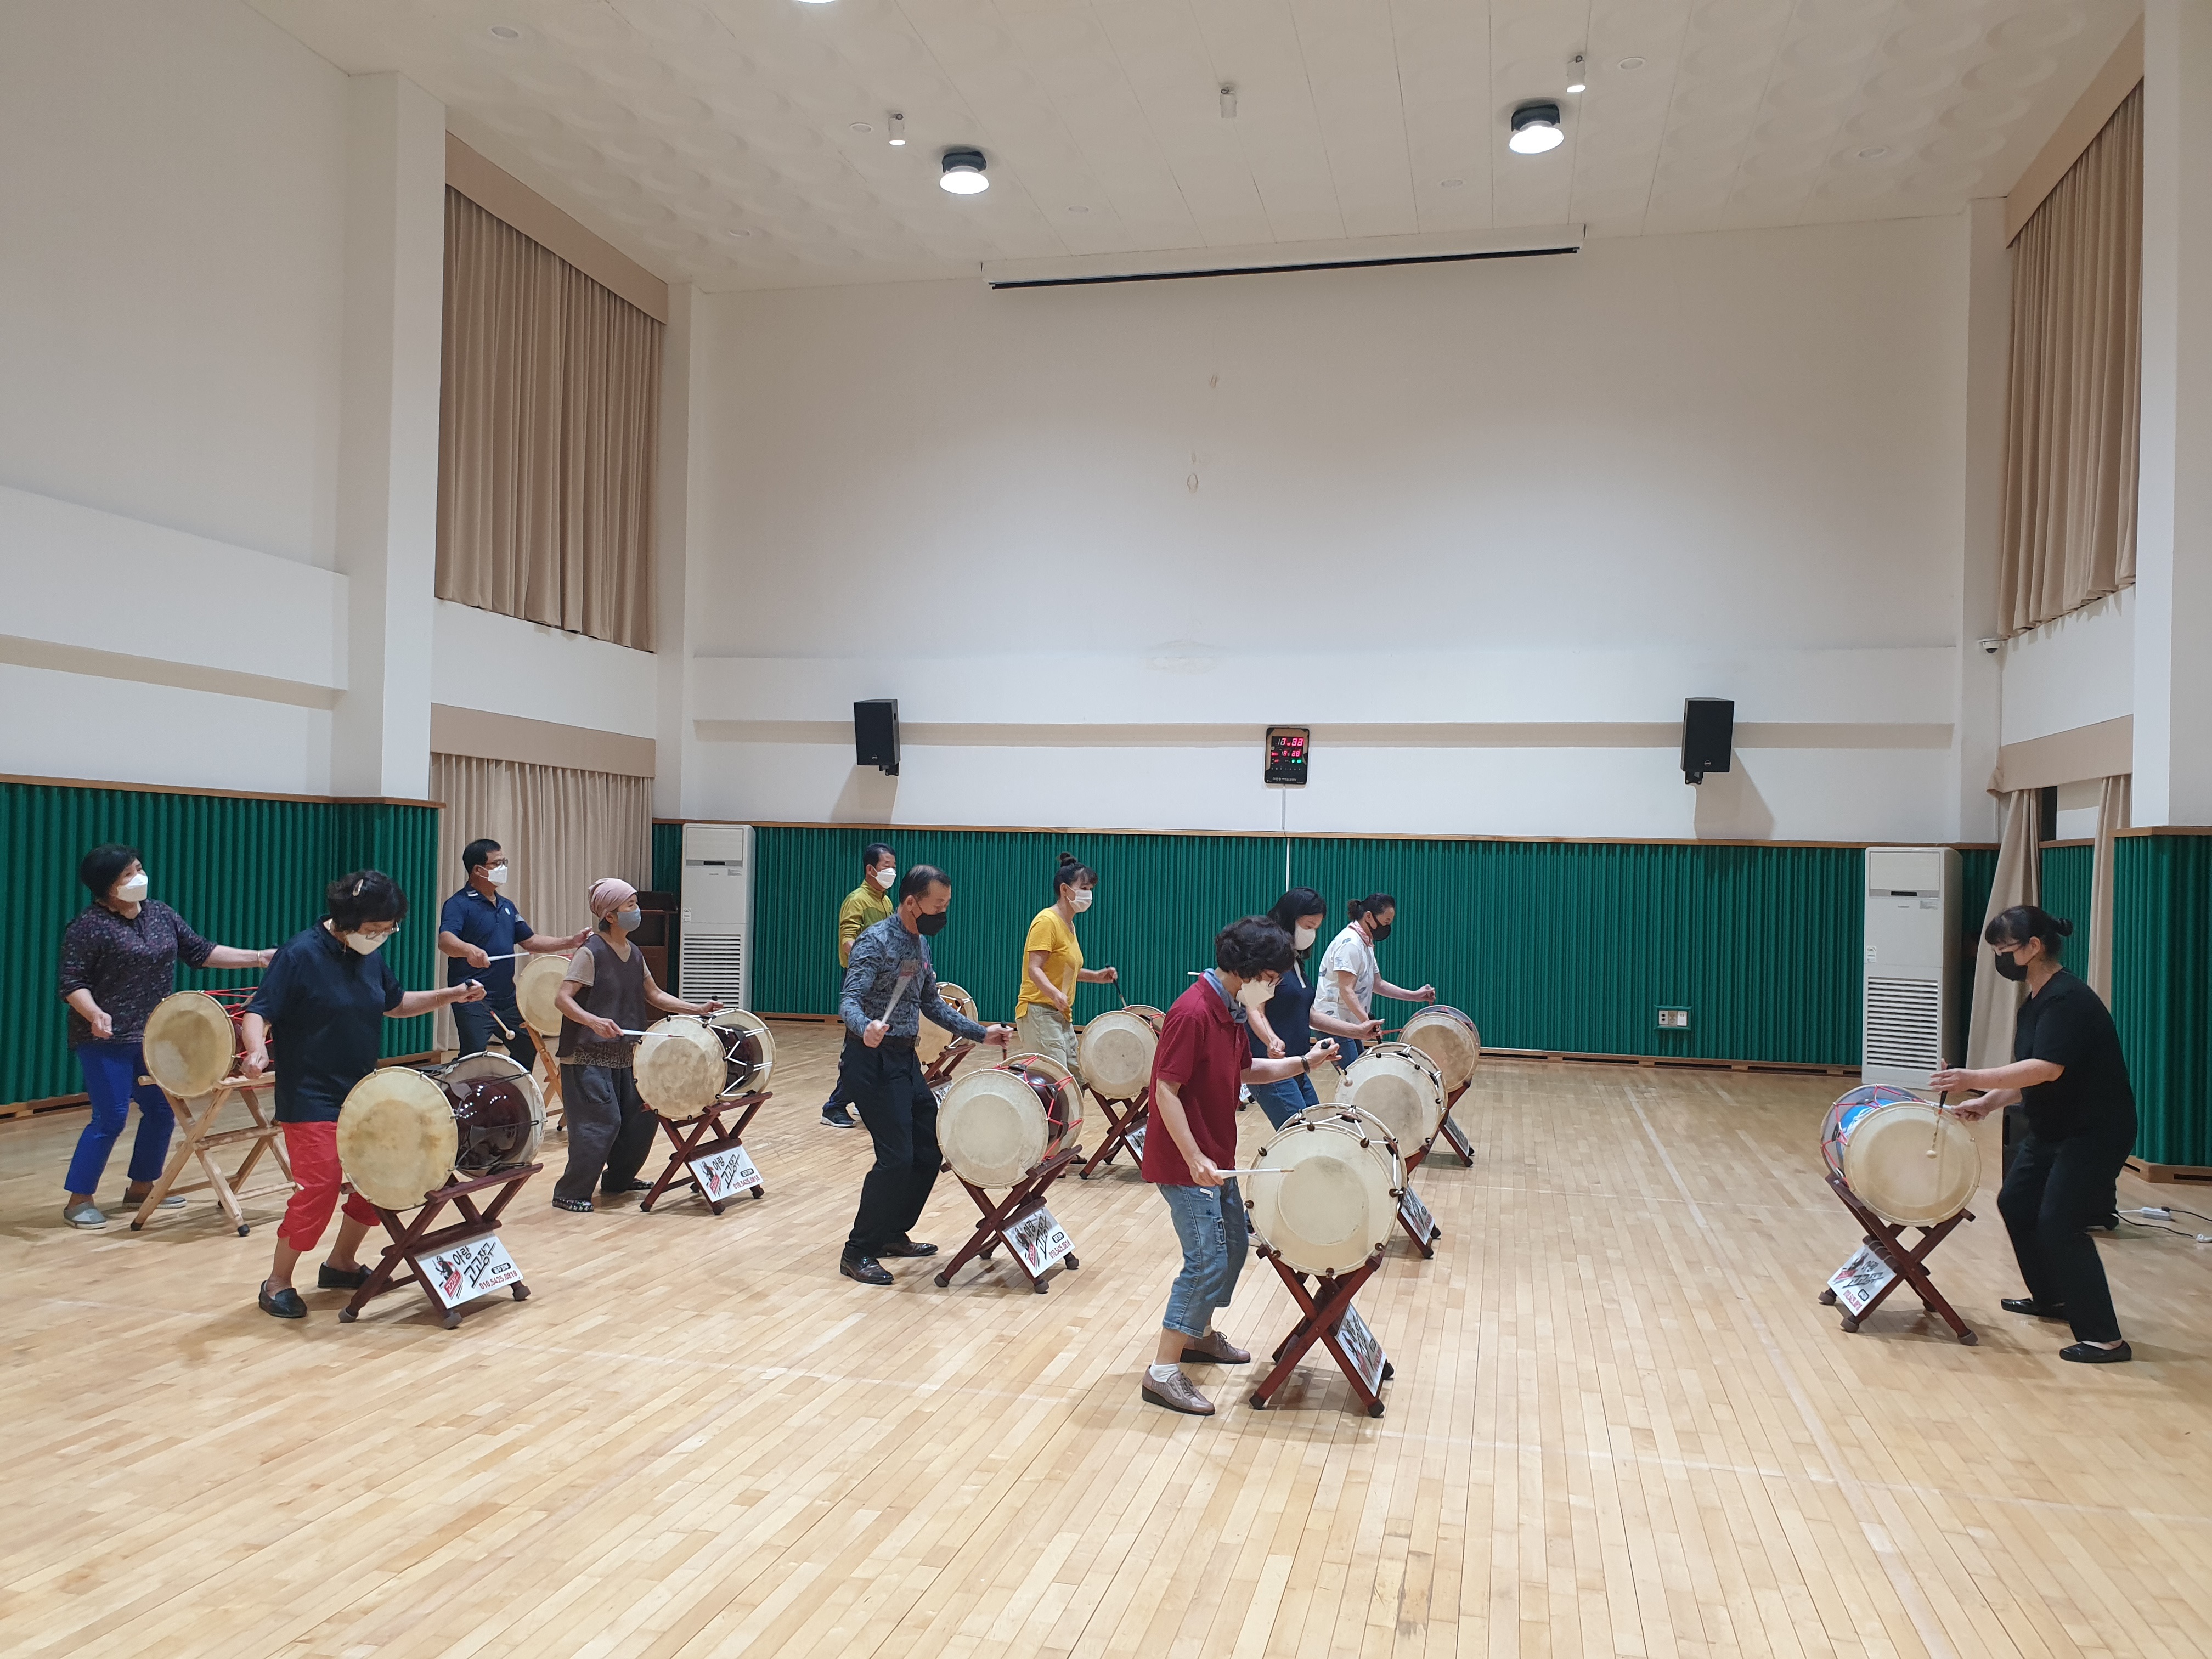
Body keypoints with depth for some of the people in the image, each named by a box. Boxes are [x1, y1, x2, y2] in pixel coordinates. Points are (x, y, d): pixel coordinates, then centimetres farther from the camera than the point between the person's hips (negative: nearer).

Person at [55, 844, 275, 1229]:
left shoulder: (161, 914, 7)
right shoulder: (89, 925, -13)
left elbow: (200, 952, 8)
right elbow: (72, 983, -14)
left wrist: (258, 958, 0)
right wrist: (94, 1013, -32)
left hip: (155, 1036, 7)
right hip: (107, 1040, -7)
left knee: (161, 1110, 10)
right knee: (111, 1118, -6)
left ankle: (141, 1188, 25)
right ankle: (78, 1200, 8)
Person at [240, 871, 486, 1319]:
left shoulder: (371, 957, 5)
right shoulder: (301, 954, -16)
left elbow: (396, 1004, 20)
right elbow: (258, 1014, -18)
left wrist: (449, 995, 7)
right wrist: (257, 1049, -39)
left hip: (364, 1093, 7)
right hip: (311, 1099, -7)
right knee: (318, 1189, -11)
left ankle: (340, 1264, 31)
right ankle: (277, 1283, 9)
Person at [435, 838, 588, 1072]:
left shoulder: (507, 906, 15)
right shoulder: (459, 904, -10)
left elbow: (530, 941, 19)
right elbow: (445, 941, -26)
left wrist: (571, 942, 8)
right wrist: (469, 950, -48)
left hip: (507, 998, 8)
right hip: (473, 999, -8)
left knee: (527, 1048, 18)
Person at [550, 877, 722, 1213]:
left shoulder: (634, 954, 8)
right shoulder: (591, 952, -15)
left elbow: (655, 996, 15)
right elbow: (562, 999, -21)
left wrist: (698, 1009, 7)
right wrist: (594, 1021, -37)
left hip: (621, 1053, 8)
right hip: (587, 1055, -8)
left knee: (642, 1114, 10)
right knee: (601, 1121, -11)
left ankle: (618, 1179, 29)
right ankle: (569, 1194, 2)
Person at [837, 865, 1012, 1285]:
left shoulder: (921, 943, 10)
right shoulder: (875, 942, -16)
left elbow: (932, 1004, 20)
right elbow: (849, 1002, -25)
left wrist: (981, 1033, 14)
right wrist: (865, 1027, -47)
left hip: (905, 1058, 9)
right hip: (873, 1059, -9)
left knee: (929, 1150, 11)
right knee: (897, 1158, -11)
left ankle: (893, 1233, 28)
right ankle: (858, 1252, 2)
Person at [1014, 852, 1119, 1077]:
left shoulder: (1069, 924, 16)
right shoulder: (1047, 921, -13)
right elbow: (1034, 970, -22)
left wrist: (1095, 976, 13)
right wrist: (1055, 993, -39)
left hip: (1062, 1016, 10)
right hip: (1040, 1013, -10)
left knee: (1076, 1082, 10)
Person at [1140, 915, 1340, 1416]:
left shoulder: (1233, 1010, 6)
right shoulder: (1192, 1013, -24)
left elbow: (1244, 1070, 19)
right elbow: (1167, 1092, -25)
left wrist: (1305, 1062, 11)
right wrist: (1194, 1160, -28)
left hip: (1216, 1158, 10)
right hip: (1185, 1163, -10)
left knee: (1233, 1246, 20)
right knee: (1208, 1262, -9)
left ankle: (1200, 1336, 39)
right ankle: (1163, 1373, 0)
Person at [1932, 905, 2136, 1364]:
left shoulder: (2067, 1000, -22)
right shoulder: (2036, 1002, 8)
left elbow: (2047, 1069, -33)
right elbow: (2030, 1075, 13)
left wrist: (1975, 1079, -37)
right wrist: (1989, 1101, 0)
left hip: (2095, 1133, -10)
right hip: (2053, 1130, 10)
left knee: (2060, 1224, -12)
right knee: (2016, 1203, 17)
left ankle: (2105, 1339, -5)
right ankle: (2052, 1298, 35)